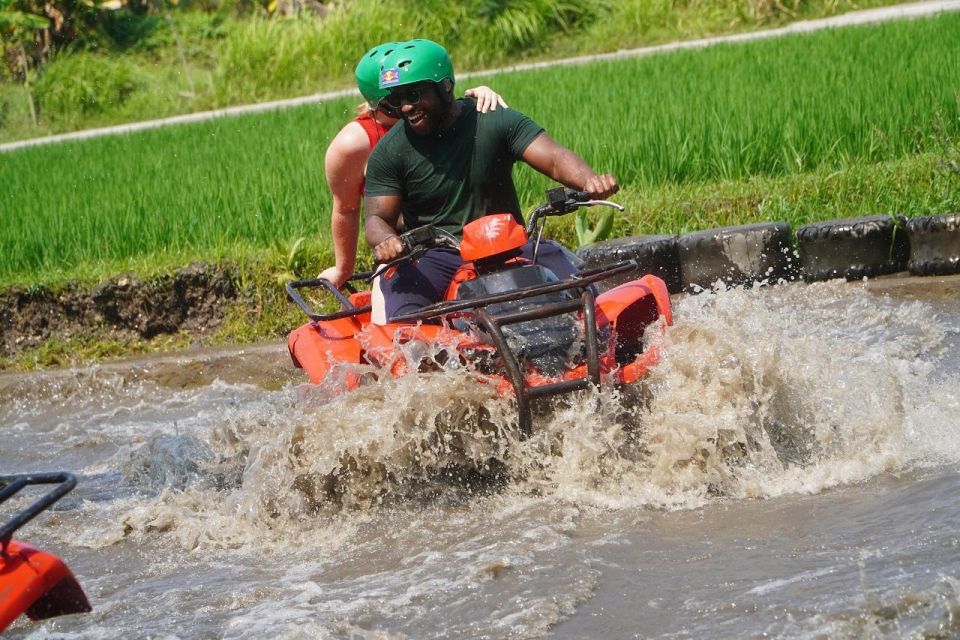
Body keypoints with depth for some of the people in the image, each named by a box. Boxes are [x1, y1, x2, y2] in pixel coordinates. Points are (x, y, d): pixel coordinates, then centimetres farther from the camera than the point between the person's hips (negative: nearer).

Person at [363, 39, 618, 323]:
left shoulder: (496, 123, -3)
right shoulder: (388, 153, 1)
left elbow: (554, 158, -12)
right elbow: (378, 217, -2)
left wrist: (589, 181, -35)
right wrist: (385, 241, -28)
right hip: (433, 259, -1)